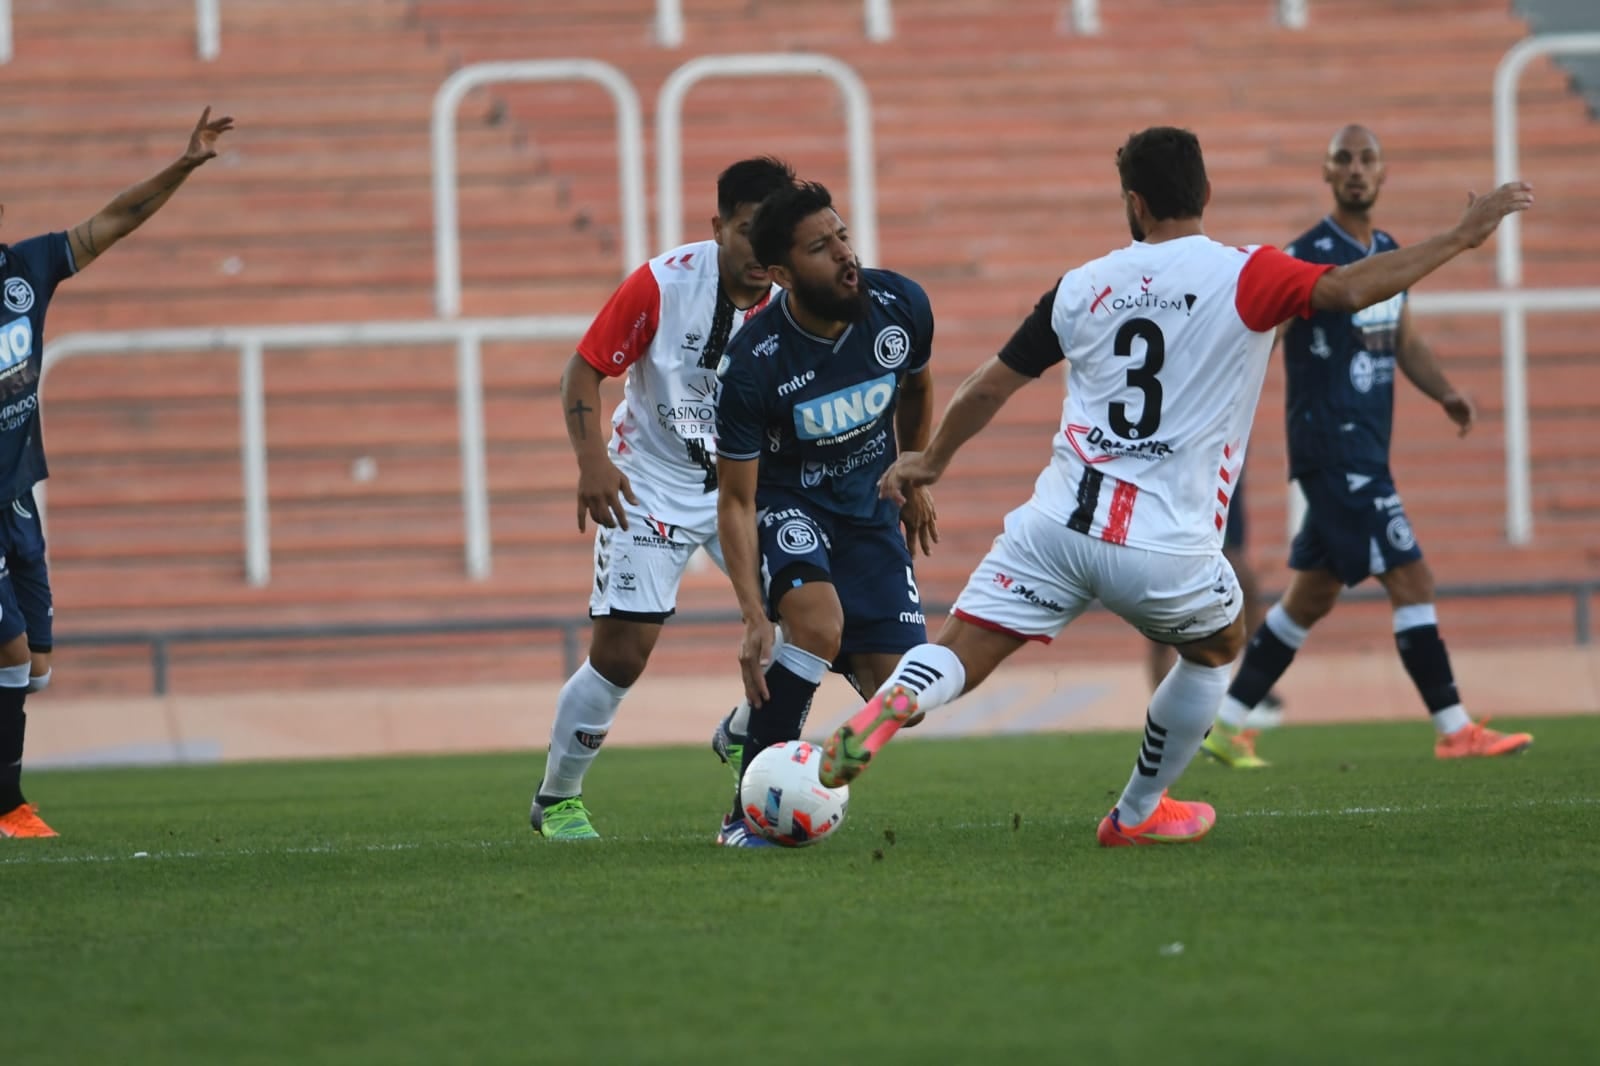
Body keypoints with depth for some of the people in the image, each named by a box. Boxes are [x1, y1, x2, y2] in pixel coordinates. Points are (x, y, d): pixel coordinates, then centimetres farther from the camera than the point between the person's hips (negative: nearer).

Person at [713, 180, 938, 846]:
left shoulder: (900, 307, -16)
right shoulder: (751, 364, -28)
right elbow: (736, 500, -20)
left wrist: (916, 481, 19)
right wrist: (754, 616, -29)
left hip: (872, 509, 5)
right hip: (786, 507, -5)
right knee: (820, 623, -34)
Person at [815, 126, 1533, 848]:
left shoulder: (1082, 287, 10)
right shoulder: (1241, 276, -3)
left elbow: (991, 385, 19)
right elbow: (1347, 290, -17)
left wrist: (932, 460, 35)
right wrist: (1462, 237, -8)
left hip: (1057, 525, 2)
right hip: (1164, 552, -2)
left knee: (960, 658, 3)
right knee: (1218, 647, 27)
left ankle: (890, 705, -30)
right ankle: (1137, 814, 34)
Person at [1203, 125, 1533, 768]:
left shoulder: (1388, 253, 13)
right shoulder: (1310, 256, -12)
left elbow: (1404, 342, 24)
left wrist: (1445, 392, 7)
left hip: (1365, 454, 9)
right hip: (1333, 450, -9)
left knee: (1311, 599, 13)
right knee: (1411, 581, -10)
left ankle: (1227, 725, 21)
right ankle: (1454, 731, -6)